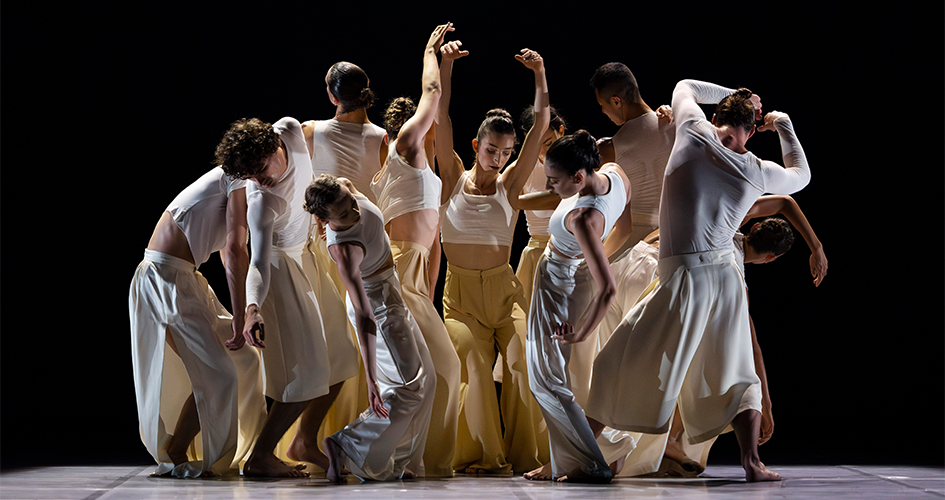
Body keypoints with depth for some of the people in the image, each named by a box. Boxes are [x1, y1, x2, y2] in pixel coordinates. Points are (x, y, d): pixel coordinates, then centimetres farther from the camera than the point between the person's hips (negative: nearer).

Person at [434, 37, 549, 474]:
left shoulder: (510, 184, 5)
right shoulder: (454, 179, 4)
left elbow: (541, 127, -1)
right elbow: (441, 119, -4)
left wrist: (539, 74, -8)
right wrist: (445, 65, -11)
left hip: (504, 289, 1)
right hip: (461, 292, 0)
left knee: (523, 361, -15)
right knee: (474, 367, -10)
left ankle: (528, 455, -8)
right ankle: (484, 457, -2)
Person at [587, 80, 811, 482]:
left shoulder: (694, 132, -2)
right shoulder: (758, 173, 5)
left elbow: (685, 86, 19)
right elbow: (800, 174, 28)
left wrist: (734, 97, 24)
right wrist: (784, 126, 35)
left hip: (685, 276, -3)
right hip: (727, 276, 3)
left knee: (619, 365, 4)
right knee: (734, 374, 16)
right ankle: (752, 461, 6)